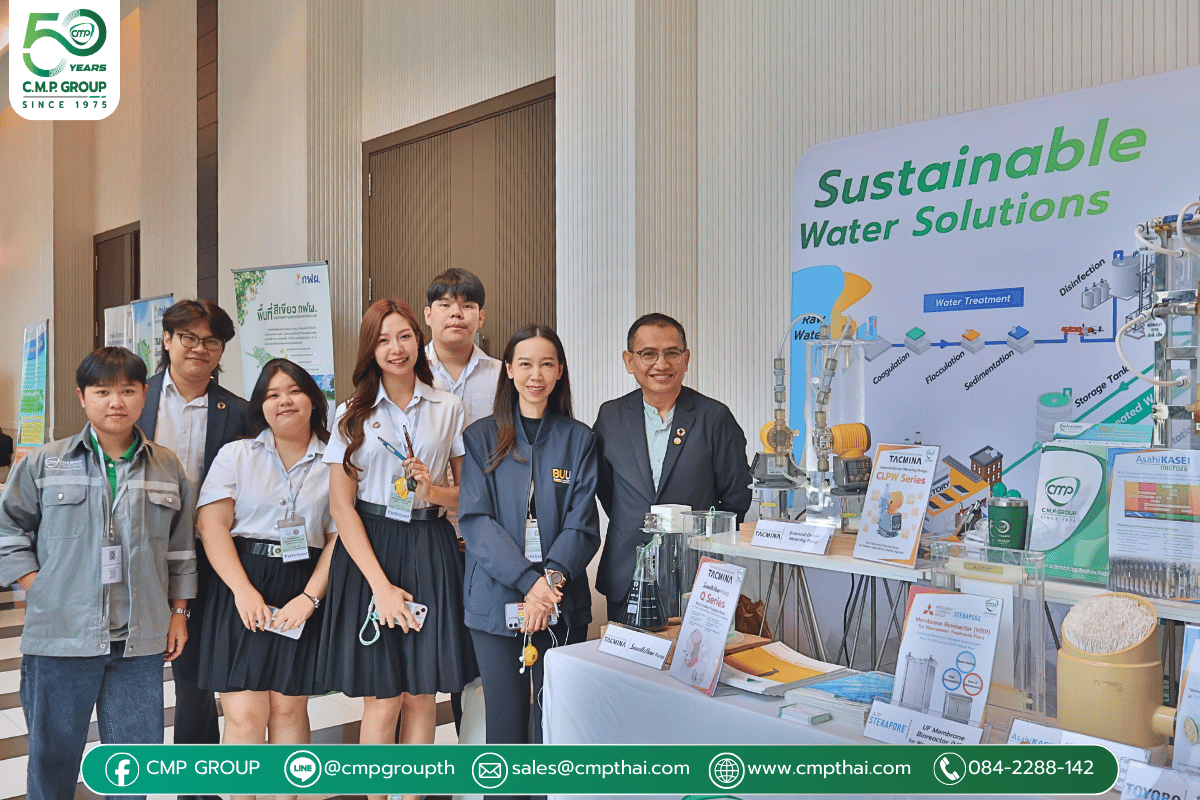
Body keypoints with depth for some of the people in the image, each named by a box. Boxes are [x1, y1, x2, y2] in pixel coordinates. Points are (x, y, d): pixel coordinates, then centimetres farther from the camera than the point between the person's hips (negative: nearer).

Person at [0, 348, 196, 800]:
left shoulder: (168, 468, 6)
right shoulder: (44, 464, 1)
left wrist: (178, 612, 10)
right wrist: (40, 590, -4)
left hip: (141, 641, 1)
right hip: (60, 637, -1)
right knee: (53, 752, 11)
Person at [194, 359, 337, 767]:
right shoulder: (236, 454, 9)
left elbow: (339, 538, 3)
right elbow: (212, 525, 0)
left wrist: (310, 597, -8)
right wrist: (244, 590, -12)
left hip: (302, 592, 0)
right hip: (241, 590, 0)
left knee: (289, 708, 4)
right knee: (245, 714, -5)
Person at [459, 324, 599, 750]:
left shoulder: (579, 439, 7)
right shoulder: (481, 438, 6)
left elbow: (582, 523, 0)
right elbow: (475, 519, -4)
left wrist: (553, 578, -17)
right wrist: (528, 580, -16)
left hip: (563, 603, 1)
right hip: (497, 600, 0)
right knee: (507, 721, 5)